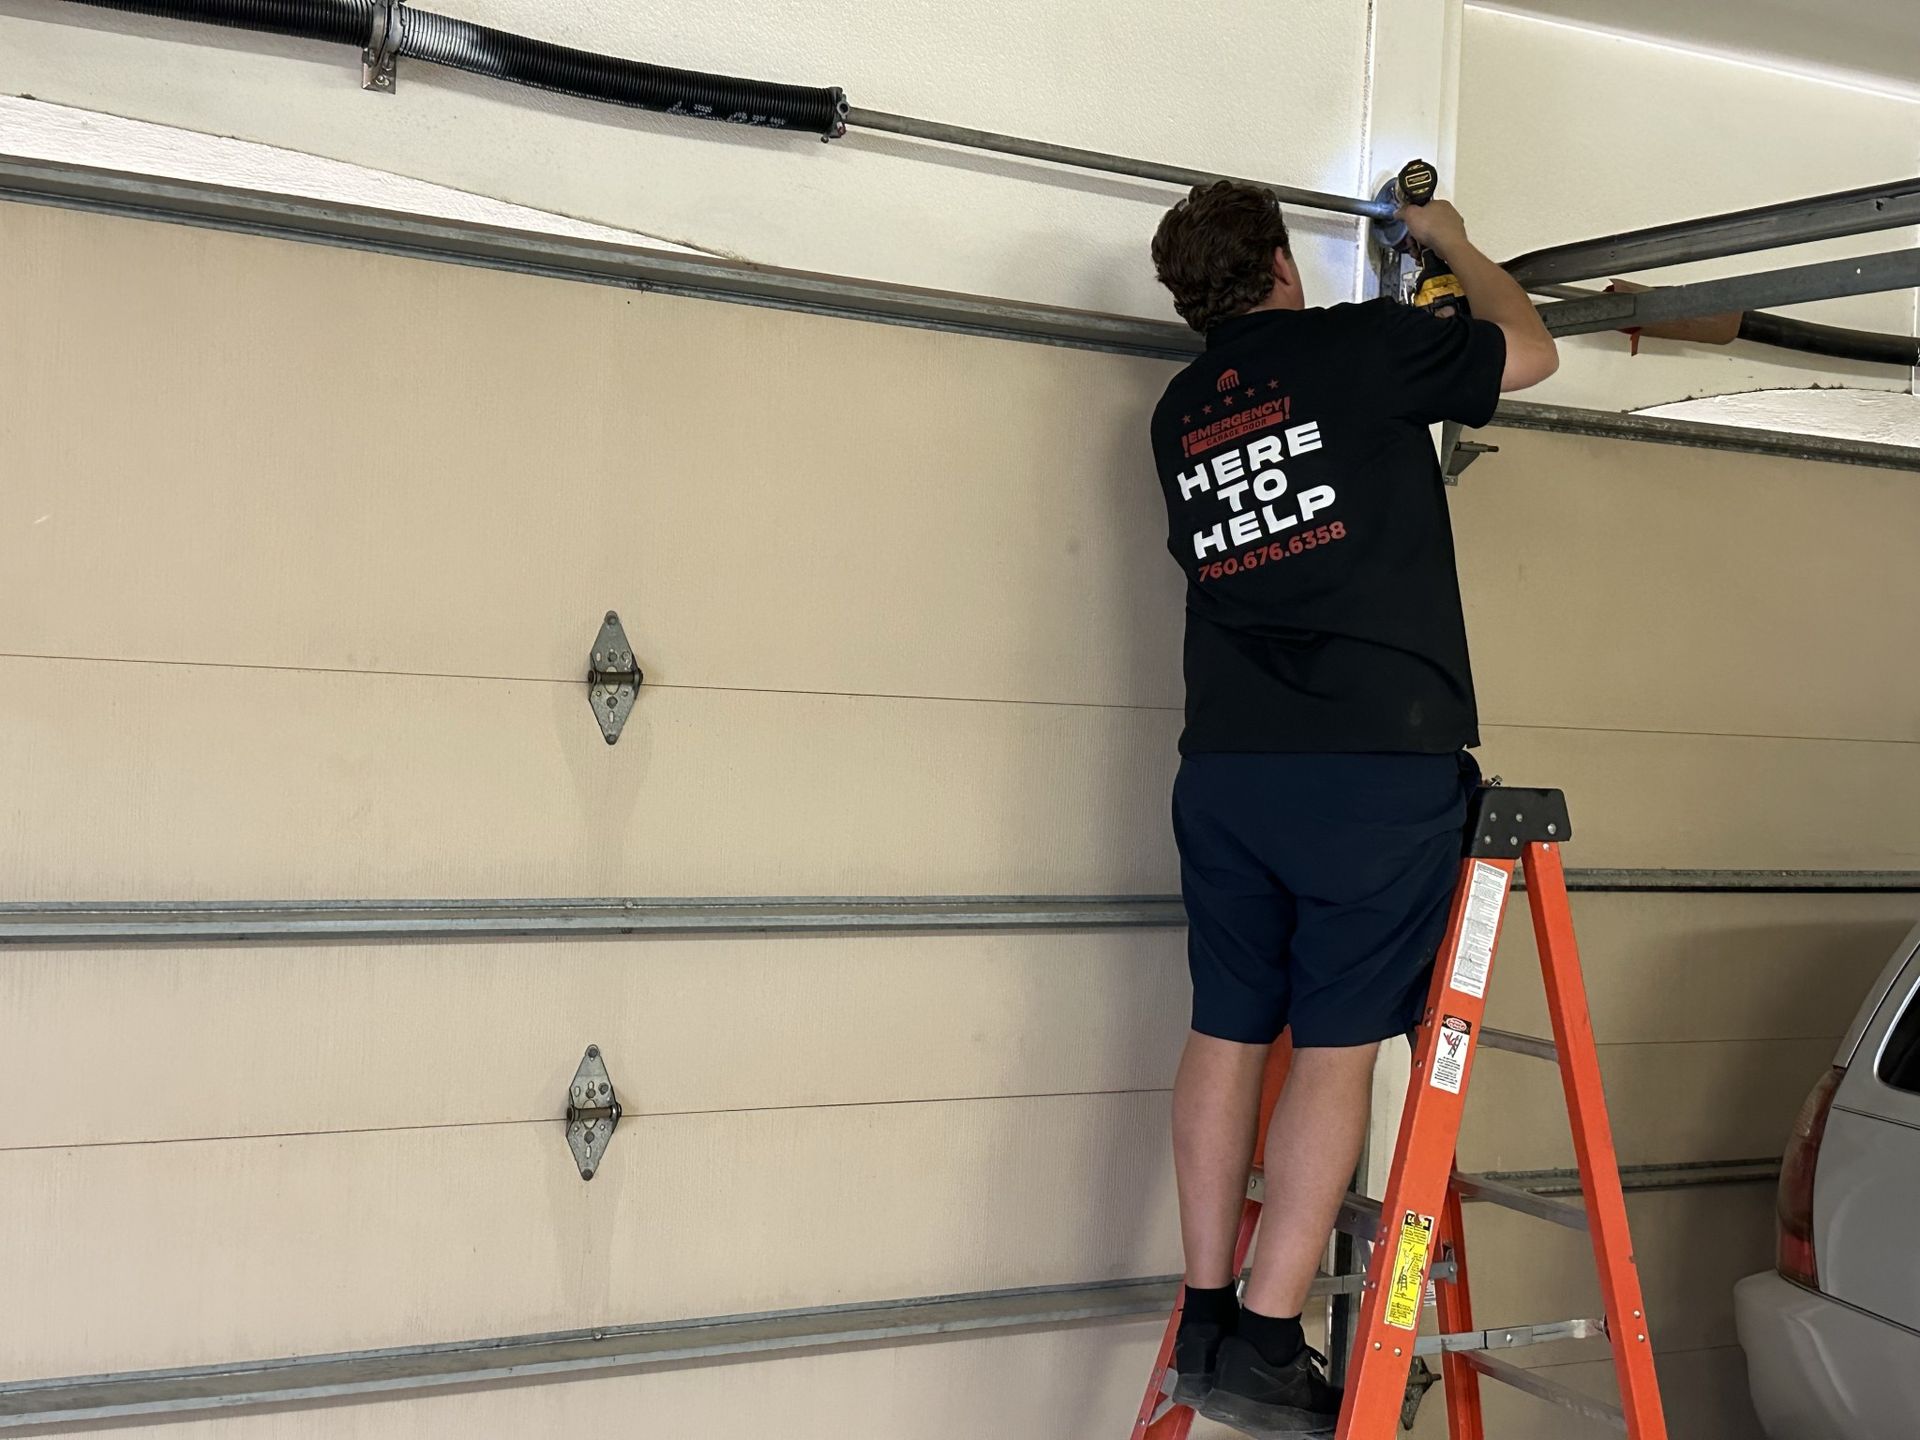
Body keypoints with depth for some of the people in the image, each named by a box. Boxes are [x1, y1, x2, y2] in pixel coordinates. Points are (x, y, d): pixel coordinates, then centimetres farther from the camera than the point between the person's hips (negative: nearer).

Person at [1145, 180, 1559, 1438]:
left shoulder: (1180, 414, 15)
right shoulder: (1362, 348, -1)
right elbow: (1532, 350, 15)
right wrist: (1452, 243, 32)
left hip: (1227, 766, 6)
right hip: (1381, 764, -6)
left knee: (1228, 1032, 11)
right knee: (1337, 1046, -2)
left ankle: (1207, 1322, 16)